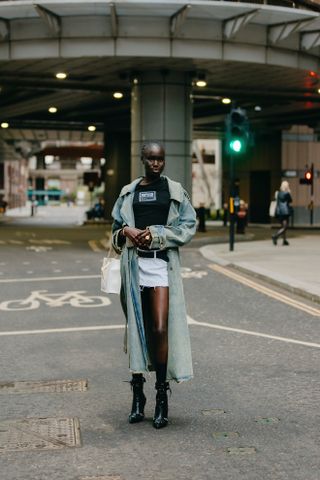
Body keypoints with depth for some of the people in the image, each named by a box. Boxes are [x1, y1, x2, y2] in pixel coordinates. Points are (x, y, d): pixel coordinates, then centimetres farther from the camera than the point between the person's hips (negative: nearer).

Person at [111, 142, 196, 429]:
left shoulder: (175, 191, 8)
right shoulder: (128, 193, 13)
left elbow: (188, 226, 2)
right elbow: (117, 228, 17)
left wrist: (155, 233, -9)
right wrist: (127, 232, -6)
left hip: (163, 264, -2)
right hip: (134, 264, 2)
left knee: (161, 330, -9)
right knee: (137, 328, 5)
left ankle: (162, 396, 2)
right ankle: (138, 393, 15)